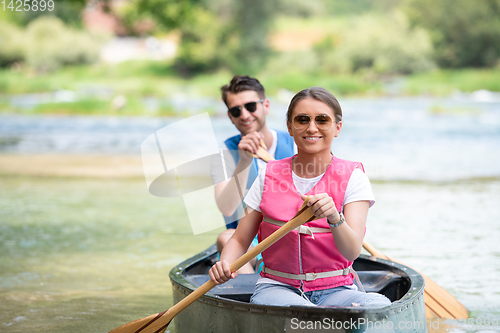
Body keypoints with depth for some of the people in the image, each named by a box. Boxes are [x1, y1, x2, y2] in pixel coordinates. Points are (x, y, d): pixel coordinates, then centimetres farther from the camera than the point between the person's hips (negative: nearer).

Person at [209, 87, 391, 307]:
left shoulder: (352, 178, 0)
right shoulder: (269, 177, 6)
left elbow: (352, 252, -13)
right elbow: (240, 240, 9)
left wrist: (334, 217, -33)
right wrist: (224, 265, -14)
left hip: (335, 289, 0)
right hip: (277, 287, 0)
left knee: (380, 305, -33)